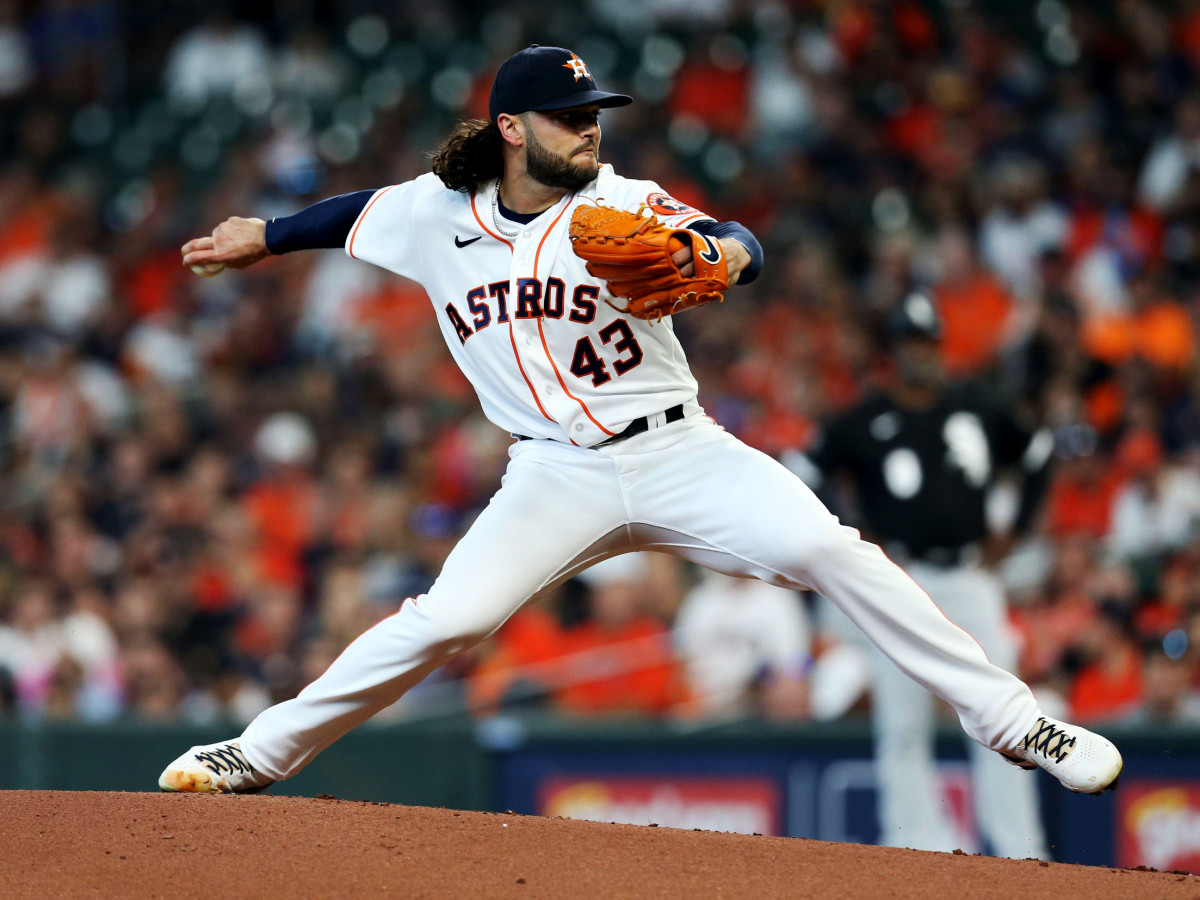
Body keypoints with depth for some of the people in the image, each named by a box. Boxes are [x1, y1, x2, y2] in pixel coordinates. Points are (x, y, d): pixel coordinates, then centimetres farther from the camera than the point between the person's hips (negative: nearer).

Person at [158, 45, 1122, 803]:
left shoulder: (621, 203, -5)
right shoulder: (435, 215, 3)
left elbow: (744, 245, -19)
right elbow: (360, 212, 24)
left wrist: (719, 255, -42)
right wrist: (265, 235, 34)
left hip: (680, 453, -1)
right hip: (555, 480, 1)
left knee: (829, 550, -19)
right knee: (445, 620, -17)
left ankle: (1005, 717, -12)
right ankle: (262, 753, 0)